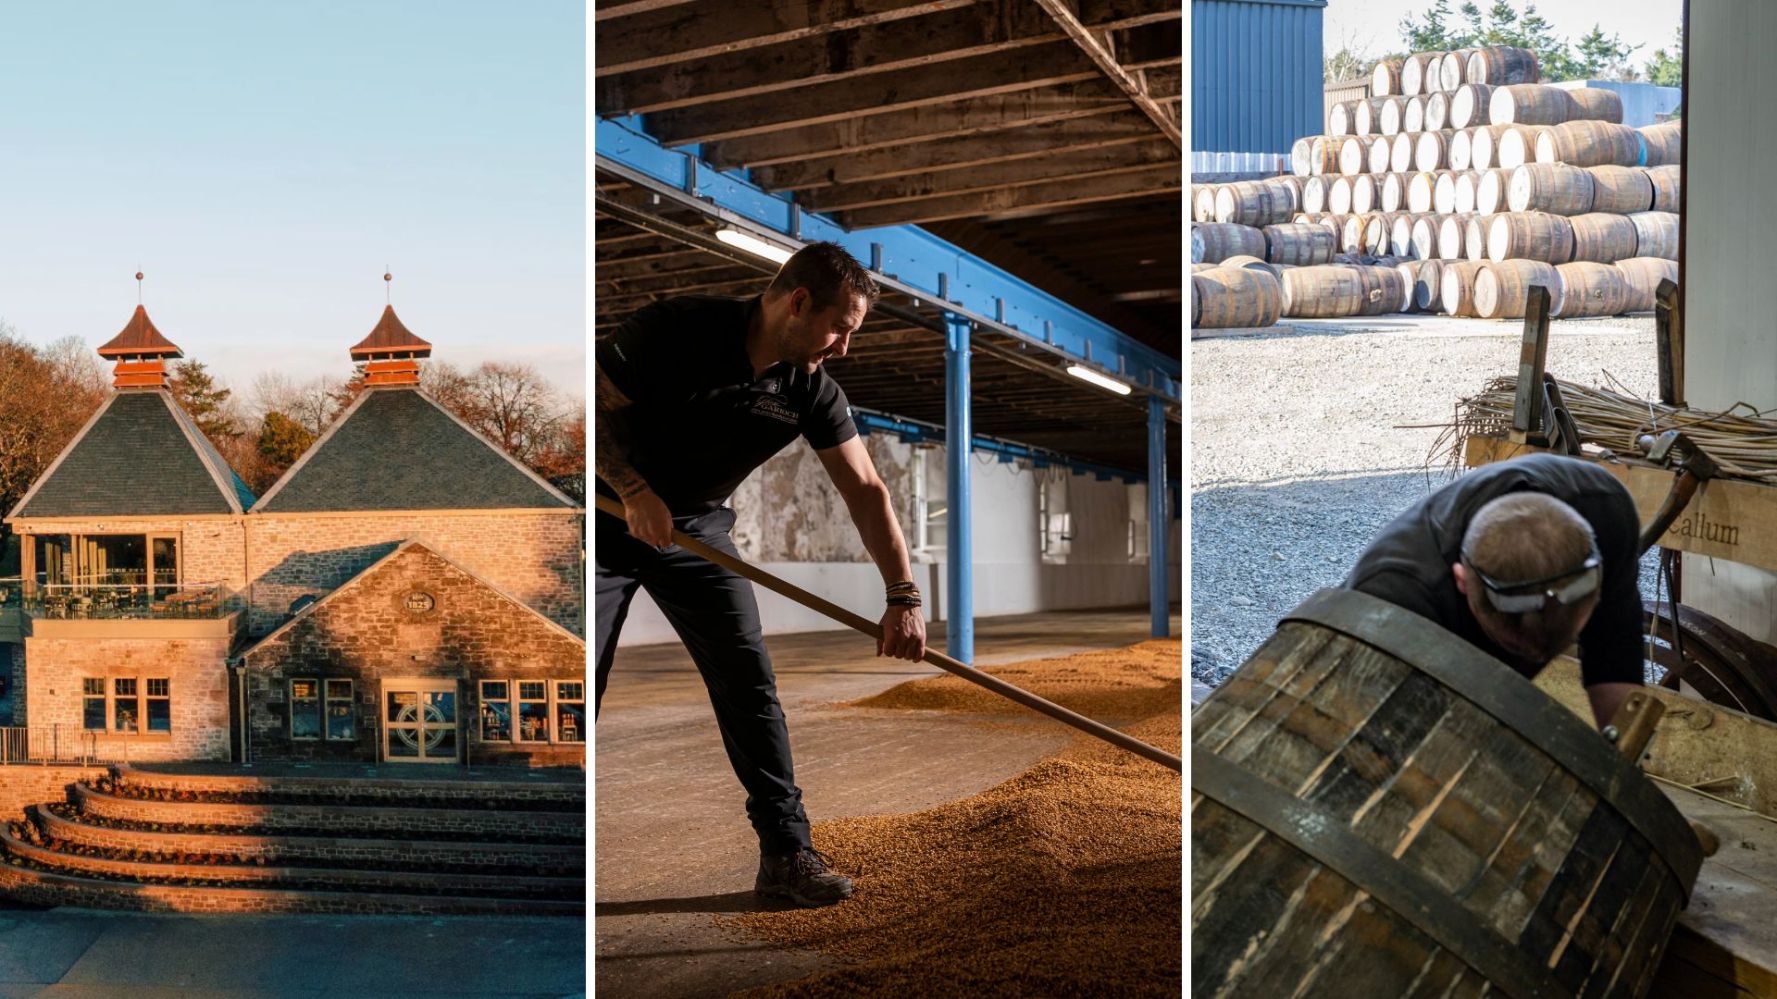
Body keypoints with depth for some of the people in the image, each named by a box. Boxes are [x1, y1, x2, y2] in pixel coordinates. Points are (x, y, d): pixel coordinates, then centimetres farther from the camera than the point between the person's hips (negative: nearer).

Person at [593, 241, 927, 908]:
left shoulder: (812, 391, -10)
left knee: (749, 681, -4)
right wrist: (634, 491, -24)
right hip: (607, 517, -4)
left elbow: (865, 491, -9)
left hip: (697, 528, 4)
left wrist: (903, 596, -15)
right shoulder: (678, 330, -24)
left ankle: (787, 852, 4)